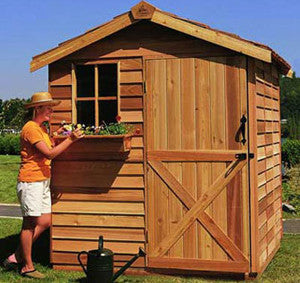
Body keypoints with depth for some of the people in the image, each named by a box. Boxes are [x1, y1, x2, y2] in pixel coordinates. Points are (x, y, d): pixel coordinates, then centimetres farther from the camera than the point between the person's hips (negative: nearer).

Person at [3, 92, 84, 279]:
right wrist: (70, 139, -17)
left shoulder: (43, 129, 18)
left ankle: (16, 257, 19)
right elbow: (49, 153, -20)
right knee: (30, 223, -2)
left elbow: (50, 150, 11)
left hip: (43, 181, 10)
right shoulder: (30, 128, -13)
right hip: (30, 181, -10)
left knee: (45, 222, 9)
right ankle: (27, 267, 9)